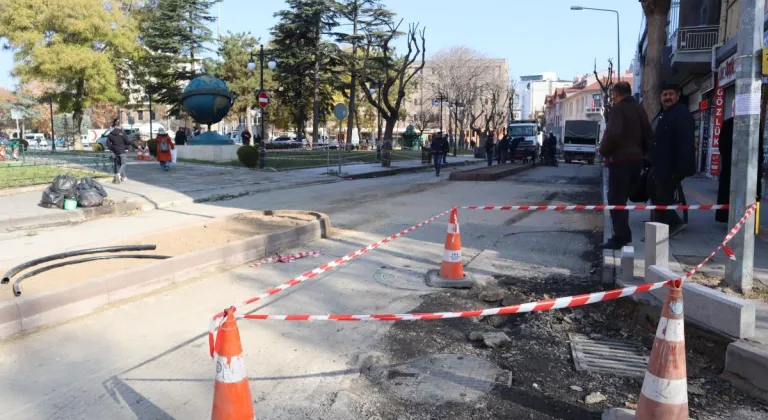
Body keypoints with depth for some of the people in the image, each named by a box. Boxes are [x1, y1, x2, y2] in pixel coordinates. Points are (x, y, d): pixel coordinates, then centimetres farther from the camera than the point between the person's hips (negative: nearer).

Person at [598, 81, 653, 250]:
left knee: (615, 199, -4)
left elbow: (613, 134, -22)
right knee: (622, 198, 16)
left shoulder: (619, 108, -10)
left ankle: (620, 237, -5)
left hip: (620, 159, -8)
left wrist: (605, 152, -9)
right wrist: (641, 153, 20)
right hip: (635, 158, 8)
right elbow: (648, 135, 17)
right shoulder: (639, 109, 15)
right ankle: (624, 234, 20)